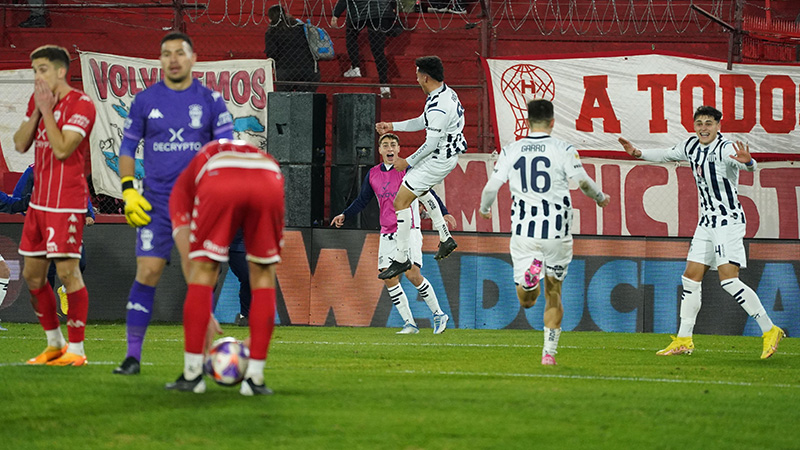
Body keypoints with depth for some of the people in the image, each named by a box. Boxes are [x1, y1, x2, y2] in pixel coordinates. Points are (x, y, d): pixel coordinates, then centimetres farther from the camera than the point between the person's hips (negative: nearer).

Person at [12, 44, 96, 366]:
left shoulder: (80, 104, -11)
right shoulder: (38, 99, 13)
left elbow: (62, 149, -20)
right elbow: (20, 145, 7)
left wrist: (47, 110, -15)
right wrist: (37, 111, -4)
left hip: (67, 202, -8)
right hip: (39, 200, 8)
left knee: (67, 272, -9)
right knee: (32, 274, 10)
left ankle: (76, 349, -3)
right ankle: (54, 343, 23)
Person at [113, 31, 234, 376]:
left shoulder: (211, 101, 3)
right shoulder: (145, 101, 5)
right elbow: (127, 148, 11)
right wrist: (128, 192, 0)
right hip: (155, 202, 1)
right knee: (147, 272, -4)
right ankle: (133, 356, 3)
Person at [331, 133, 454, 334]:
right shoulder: (373, 174, 10)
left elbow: (428, 192, -4)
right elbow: (362, 200, 19)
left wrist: (443, 213, -14)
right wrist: (344, 215, 6)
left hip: (409, 230, -5)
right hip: (387, 233, 5)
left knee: (412, 273, -17)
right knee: (389, 277, -5)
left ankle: (438, 315, -1)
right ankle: (409, 323, 3)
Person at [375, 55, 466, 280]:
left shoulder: (438, 107, -28)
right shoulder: (446, 93, 4)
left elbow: (432, 144, -24)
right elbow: (423, 122, 17)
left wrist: (407, 163, -12)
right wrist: (392, 126, 18)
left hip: (440, 158, -11)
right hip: (450, 152, 11)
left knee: (401, 201, -5)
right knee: (420, 188, 35)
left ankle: (401, 259, 0)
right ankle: (445, 238, 32)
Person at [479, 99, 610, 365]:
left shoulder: (511, 151, 1)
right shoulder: (563, 150, -5)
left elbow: (491, 186, 1)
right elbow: (584, 183, -3)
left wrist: (484, 209, 22)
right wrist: (601, 198, 19)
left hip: (523, 231, 1)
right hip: (557, 231, -1)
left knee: (526, 300, 6)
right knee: (553, 294, 14)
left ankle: (529, 274, -28)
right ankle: (549, 351, 10)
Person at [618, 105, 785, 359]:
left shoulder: (725, 149, -17)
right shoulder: (691, 146, 7)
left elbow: (749, 166, -35)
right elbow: (666, 156, 26)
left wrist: (747, 162, -58)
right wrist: (639, 154, 16)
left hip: (729, 220, -8)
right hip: (707, 222, 8)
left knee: (729, 281, -17)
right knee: (690, 279, 7)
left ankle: (770, 331, -10)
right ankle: (683, 340, 15)